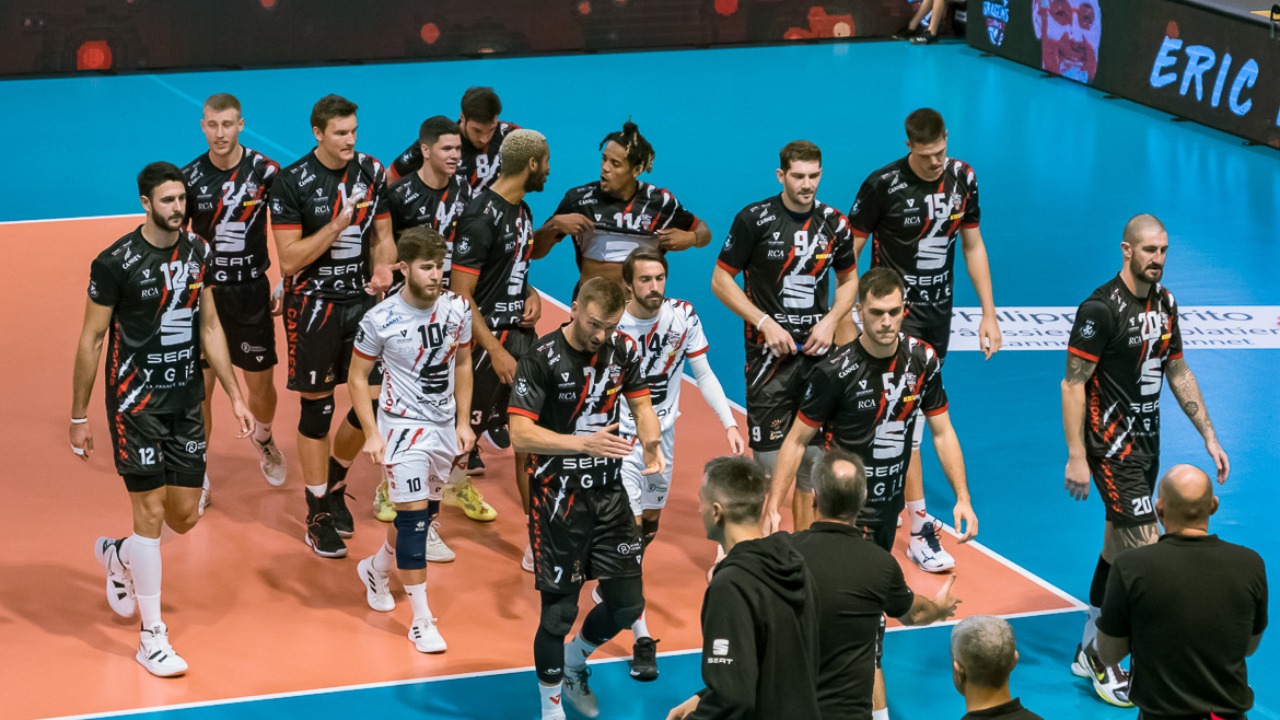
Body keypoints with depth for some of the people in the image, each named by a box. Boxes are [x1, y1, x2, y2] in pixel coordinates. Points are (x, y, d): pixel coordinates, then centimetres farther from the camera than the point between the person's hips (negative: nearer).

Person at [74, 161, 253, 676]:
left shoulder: (198, 252, 4)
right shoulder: (115, 263, -14)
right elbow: (91, 339, -7)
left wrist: (235, 396, 9)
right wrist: (79, 418, -5)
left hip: (186, 401, 6)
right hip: (136, 402, -6)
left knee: (185, 515, 8)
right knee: (152, 511, -6)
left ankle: (118, 555, 41)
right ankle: (152, 638, 3)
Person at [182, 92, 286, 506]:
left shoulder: (265, 171, -8)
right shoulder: (190, 177, -6)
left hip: (251, 291, 0)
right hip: (201, 290, 0)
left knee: (262, 388, 10)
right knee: (199, 387, 0)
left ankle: (263, 438, 44)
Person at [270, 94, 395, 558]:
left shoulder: (372, 171, 2)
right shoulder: (292, 183, -13)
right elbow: (289, 260, -16)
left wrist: (383, 267, -9)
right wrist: (338, 224, -24)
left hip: (362, 300, 4)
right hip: (312, 305, -4)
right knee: (317, 409, 3)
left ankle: (335, 483, 32)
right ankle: (318, 516, 15)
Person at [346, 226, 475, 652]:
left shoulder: (457, 309, -3)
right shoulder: (380, 320, -15)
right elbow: (358, 378, -6)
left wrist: (463, 422, 9)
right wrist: (371, 435, -12)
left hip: (443, 426, 5)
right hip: (403, 425, -5)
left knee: (420, 514, 16)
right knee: (413, 518, -10)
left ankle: (376, 568, 45)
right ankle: (422, 622, -4)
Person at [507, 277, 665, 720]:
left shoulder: (622, 350, -1)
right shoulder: (542, 359, -16)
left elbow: (641, 405, 9)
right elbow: (520, 434, -19)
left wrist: (651, 441, -14)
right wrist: (585, 442, -31)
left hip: (609, 495, 5)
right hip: (560, 499, -5)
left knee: (628, 604, 7)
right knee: (559, 610, 0)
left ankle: (573, 662, 36)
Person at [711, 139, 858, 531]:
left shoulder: (833, 222, 4)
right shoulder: (754, 219, -7)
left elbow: (848, 279, 18)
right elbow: (721, 280, -3)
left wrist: (831, 320, -1)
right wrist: (765, 322, -12)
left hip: (818, 350, 4)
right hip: (769, 352, -3)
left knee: (813, 457, 5)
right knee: (770, 459, -7)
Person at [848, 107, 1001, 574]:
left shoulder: (962, 177, -1)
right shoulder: (883, 185, -16)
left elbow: (972, 245, 9)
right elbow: (849, 252, -9)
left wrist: (988, 313, 6)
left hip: (938, 311, 6)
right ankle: (920, 531, -11)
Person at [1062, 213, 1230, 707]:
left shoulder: (1164, 303, 7)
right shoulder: (1101, 308, -17)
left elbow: (1178, 374, 17)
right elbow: (1073, 384, -16)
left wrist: (1209, 437, 14)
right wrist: (1076, 458, -19)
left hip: (1146, 441, 8)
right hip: (1111, 447, -8)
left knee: (1118, 547, 14)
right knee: (1146, 553, -11)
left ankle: (1089, 651, 25)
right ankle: (1099, 656, 3)